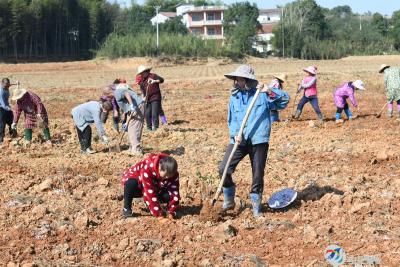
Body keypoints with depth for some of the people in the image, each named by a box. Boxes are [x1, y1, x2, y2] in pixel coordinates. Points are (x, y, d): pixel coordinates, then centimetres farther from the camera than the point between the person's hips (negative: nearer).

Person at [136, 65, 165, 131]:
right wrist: (143, 96, -7)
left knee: (155, 114, -10)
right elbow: (142, 90, 10)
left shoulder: (153, 76, -4)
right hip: (147, 99, 6)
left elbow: (161, 79, -14)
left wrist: (154, 81, -31)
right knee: (147, 114, 5)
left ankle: (155, 127, -5)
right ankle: (149, 128, 15)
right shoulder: (142, 80, 11)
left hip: (155, 98, -6)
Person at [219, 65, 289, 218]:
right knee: (224, 169, -7)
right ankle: (228, 201, 14)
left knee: (258, 174, 3)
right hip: (239, 140, 3)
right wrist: (235, 134, -6)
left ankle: (256, 207, 21)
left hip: (258, 140, -3)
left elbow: (283, 101, -4)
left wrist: (269, 92, -19)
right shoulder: (234, 97, 10)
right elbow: (231, 120, 12)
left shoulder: (261, 94, 0)